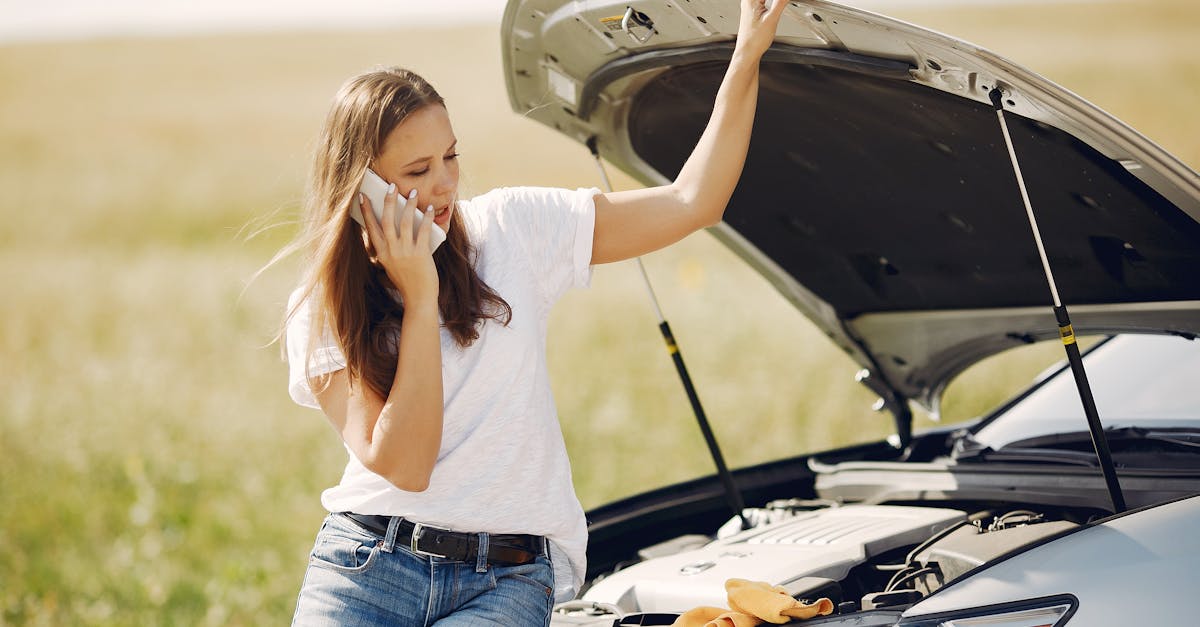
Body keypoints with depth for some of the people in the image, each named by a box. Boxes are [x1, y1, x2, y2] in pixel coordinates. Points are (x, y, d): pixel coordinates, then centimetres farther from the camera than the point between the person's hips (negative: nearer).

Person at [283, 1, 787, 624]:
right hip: (368, 565, 0)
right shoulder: (320, 315, 2)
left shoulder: (510, 229, 6)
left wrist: (747, 56, 1)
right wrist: (420, 299, -12)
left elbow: (691, 203, 6)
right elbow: (401, 466, -11)